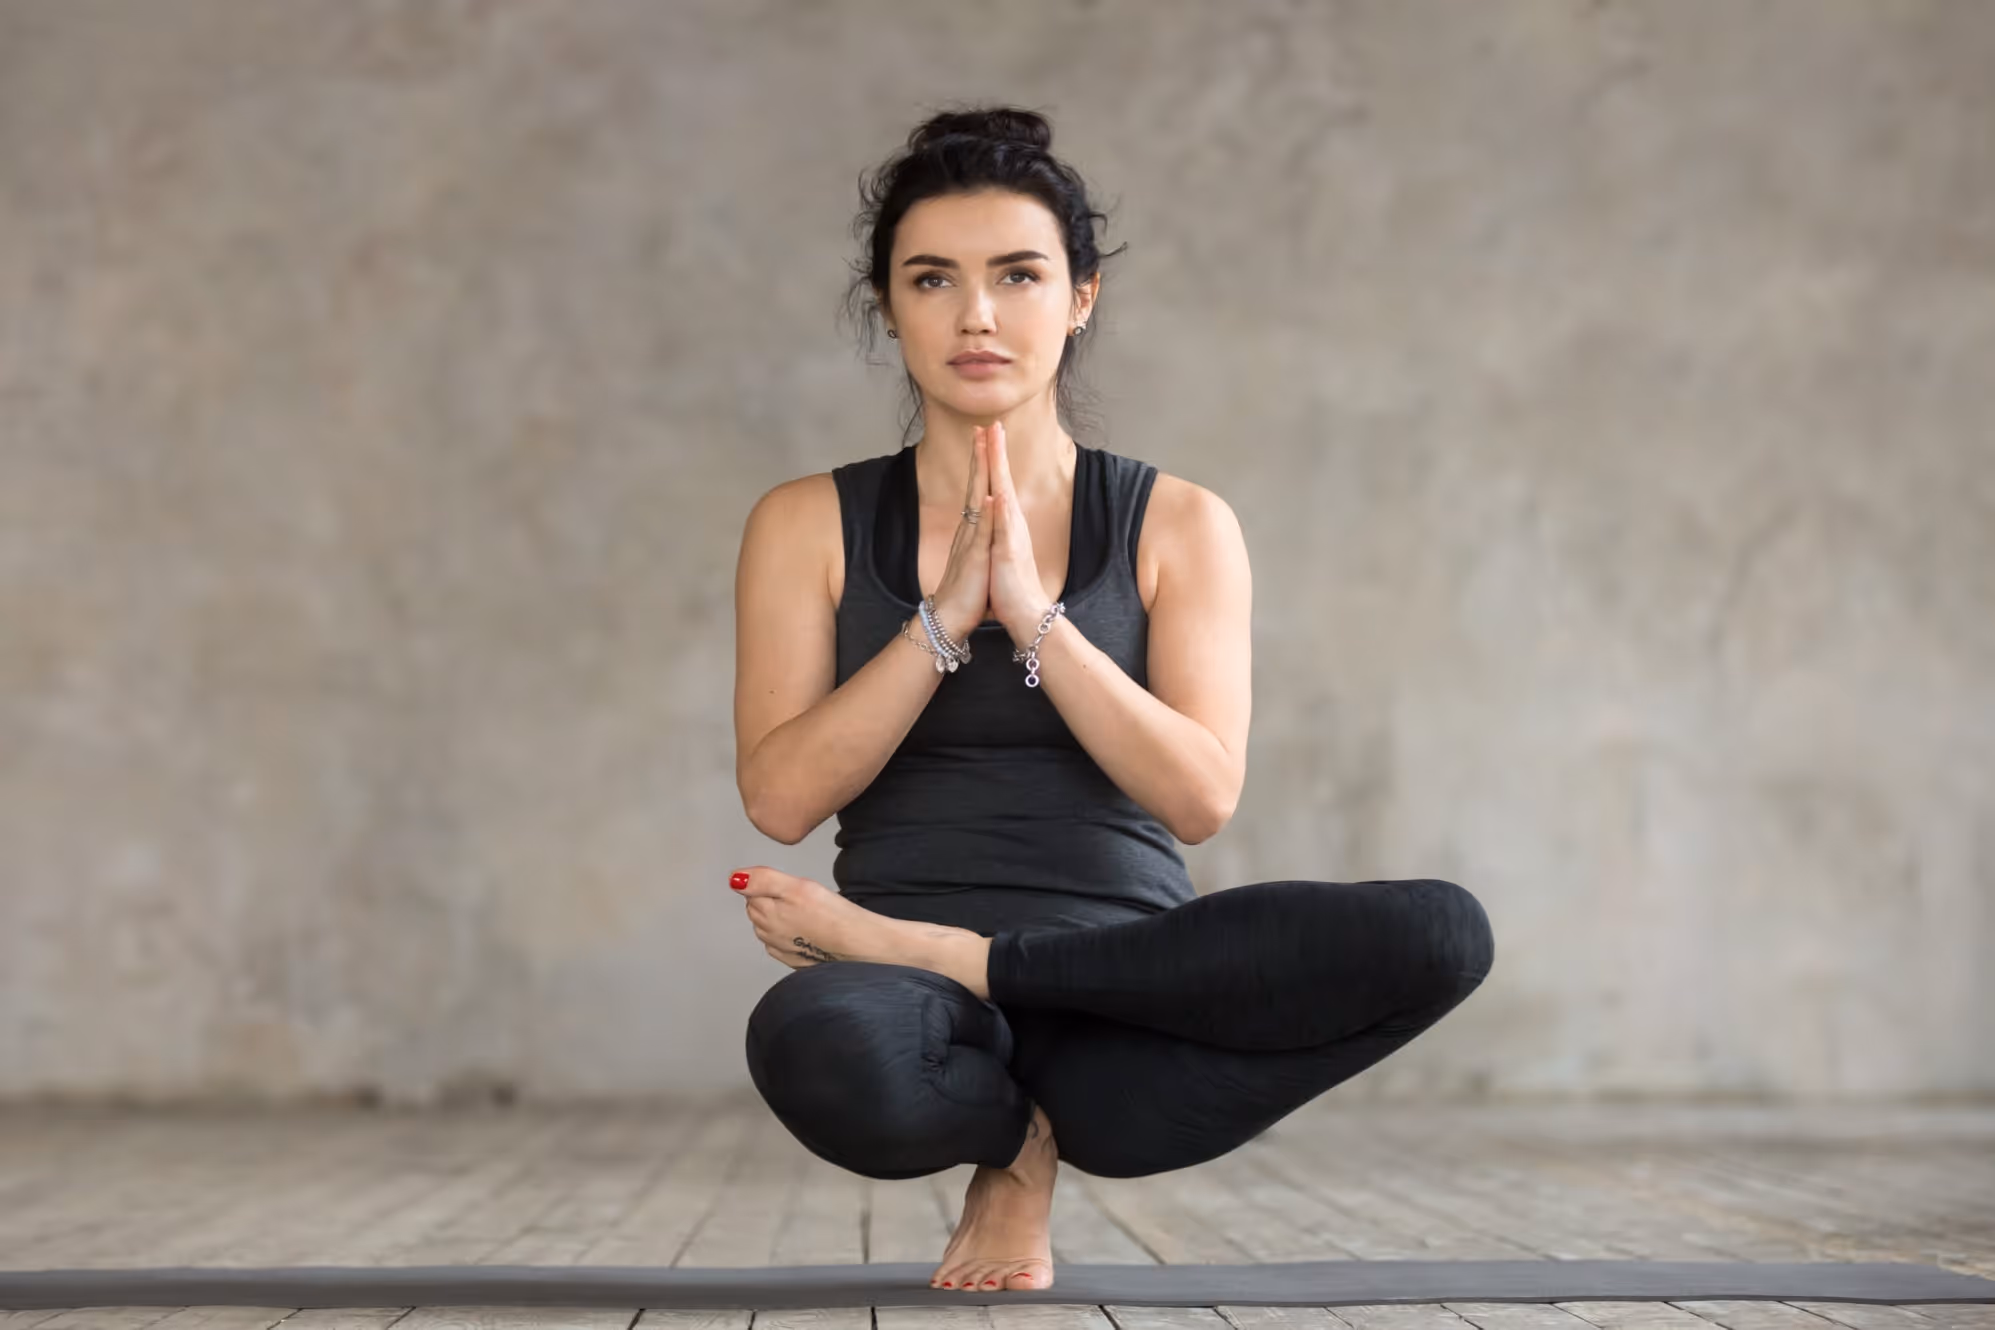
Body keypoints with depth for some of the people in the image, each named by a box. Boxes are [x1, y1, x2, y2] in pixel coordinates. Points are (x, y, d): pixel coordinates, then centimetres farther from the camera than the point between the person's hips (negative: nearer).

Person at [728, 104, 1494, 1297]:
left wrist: (1032, 617, -15)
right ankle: (1022, 1139, -3)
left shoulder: (1179, 526, 7)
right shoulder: (809, 527, 8)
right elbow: (781, 796, -4)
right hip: (928, 1019, -2)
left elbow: (1202, 796, -5)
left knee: (1443, 933, -28)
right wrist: (945, 615, -13)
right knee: (816, 1044, -41)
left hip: (1124, 992, 2)